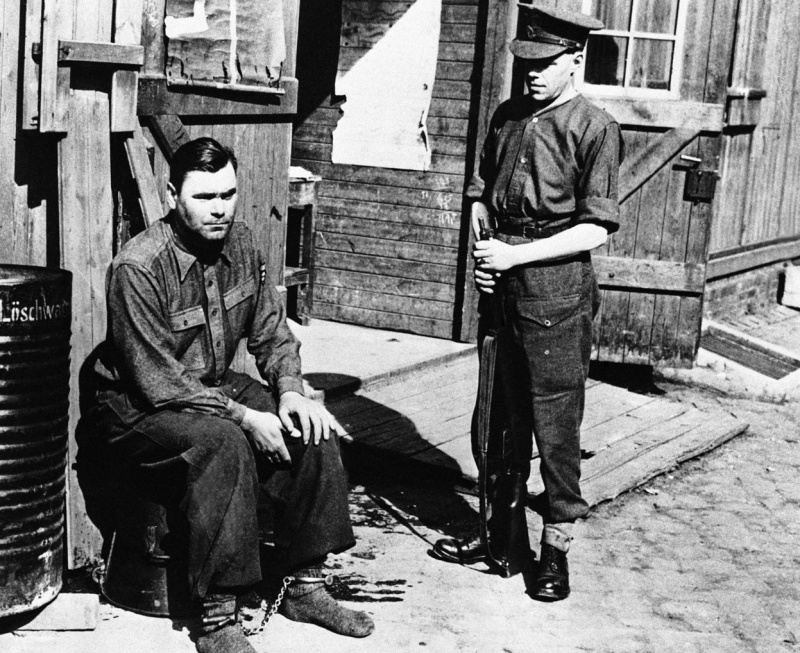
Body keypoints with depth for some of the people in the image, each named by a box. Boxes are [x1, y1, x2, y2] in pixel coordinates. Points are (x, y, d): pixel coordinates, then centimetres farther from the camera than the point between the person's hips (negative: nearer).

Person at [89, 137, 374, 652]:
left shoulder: (239, 243, -2)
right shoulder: (138, 268, -24)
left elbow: (272, 330, 7)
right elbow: (160, 382, -24)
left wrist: (289, 390, -12)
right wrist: (245, 417, -27)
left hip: (218, 387, 7)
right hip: (142, 409, -7)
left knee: (312, 431, -12)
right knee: (224, 443, -35)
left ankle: (306, 586, 1)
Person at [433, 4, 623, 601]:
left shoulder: (594, 127, -7)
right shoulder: (508, 116, 11)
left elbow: (596, 229, -11)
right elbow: (481, 191, 20)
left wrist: (517, 255, -16)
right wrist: (481, 252, 3)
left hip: (558, 284, -6)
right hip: (503, 281, 6)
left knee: (555, 422, -1)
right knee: (500, 414, 13)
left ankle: (557, 546, 11)